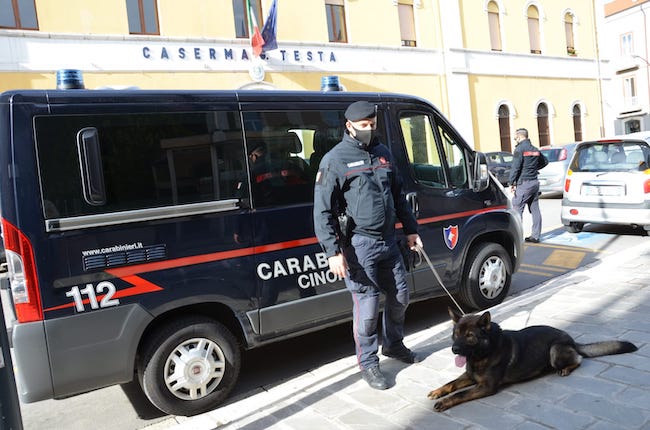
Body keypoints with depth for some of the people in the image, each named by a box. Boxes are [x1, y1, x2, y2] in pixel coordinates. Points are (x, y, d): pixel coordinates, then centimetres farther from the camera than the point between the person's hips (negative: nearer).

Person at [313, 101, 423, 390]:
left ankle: (393, 345, 40)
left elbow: (398, 195, 21)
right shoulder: (335, 159, -9)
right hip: (359, 244, -7)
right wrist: (333, 251, -18)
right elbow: (322, 210, -12)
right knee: (367, 306, -2)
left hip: (389, 240, 7)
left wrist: (410, 230, 19)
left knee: (400, 296, 16)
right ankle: (368, 363, 19)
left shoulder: (383, 153, 12)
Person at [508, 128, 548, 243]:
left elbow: (515, 167, -16)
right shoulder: (535, 149, 14)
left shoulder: (520, 149, -11)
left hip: (524, 183, -8)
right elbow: (545, 161, 29)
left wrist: (511, 183, -12)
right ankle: (535, 236, 13)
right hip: (535, 182, 8)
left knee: (517, 209, -6)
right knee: (535, 210, 9)